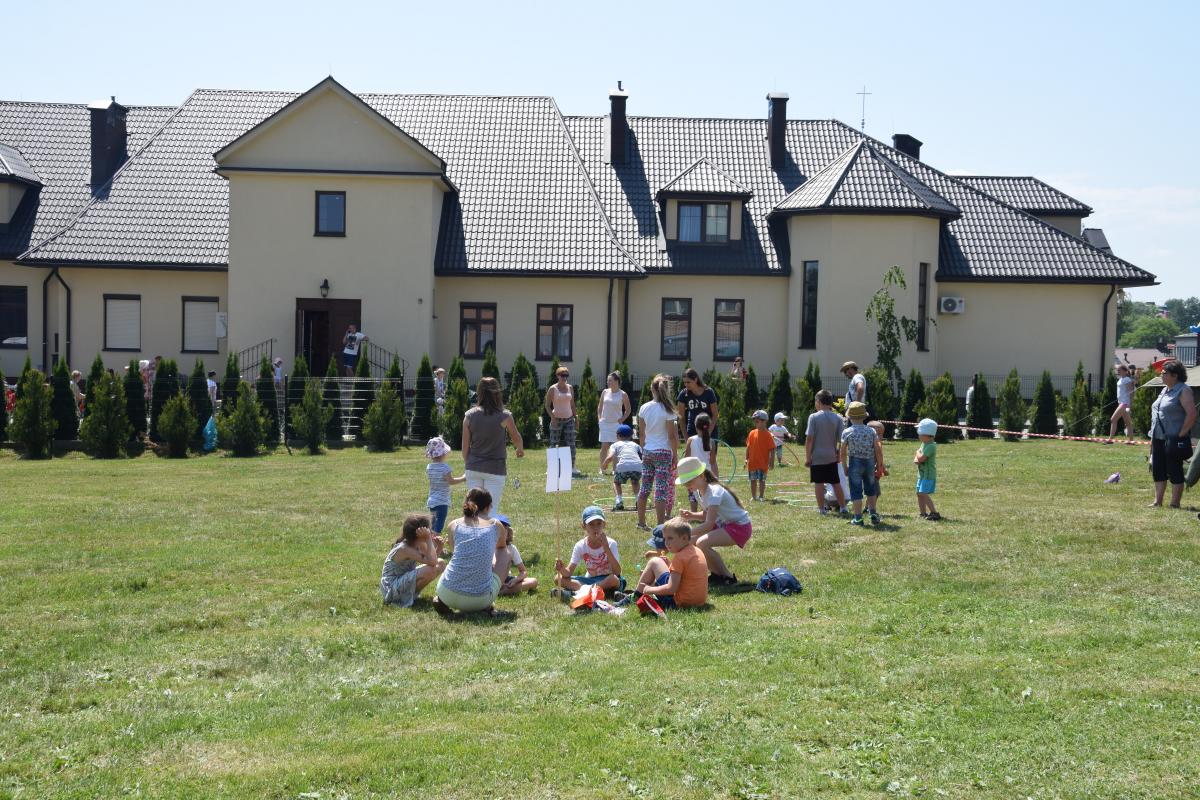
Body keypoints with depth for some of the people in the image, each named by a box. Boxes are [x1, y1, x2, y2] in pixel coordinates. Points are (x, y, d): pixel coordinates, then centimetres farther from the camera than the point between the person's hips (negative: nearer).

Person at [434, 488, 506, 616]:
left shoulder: (454, 525, 7)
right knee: (505, 554, 25)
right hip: (481, 599, -2)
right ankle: (486, 605, 15)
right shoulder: (496, 526, 6)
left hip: (449, 595, 2)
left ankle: (441, 601, 14)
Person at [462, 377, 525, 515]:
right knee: (491, 510, 0)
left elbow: (465, 446, 2)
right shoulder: (504, 416, -9)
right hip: (495, 468, -3)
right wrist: (520, 450, 31)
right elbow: (516, 438, 9)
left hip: (473, 469, 3)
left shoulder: (469, 415, -2)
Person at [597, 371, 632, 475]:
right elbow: (599, 407, 14)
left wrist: (622, 419, -4)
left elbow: (628, 409, 5)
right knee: (604, 446, 0)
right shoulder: (605, 392, 4)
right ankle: (602, 468, 4)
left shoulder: (623, 395, -4)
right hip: (605, 423, 2)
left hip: (616, 424, -2)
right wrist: (599, 418, 5)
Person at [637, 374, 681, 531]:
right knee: (661, 490, -4)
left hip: (647, 452, 5)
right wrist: (675, 456, -1)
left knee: (645, 487, 13)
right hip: (663, 452, -5)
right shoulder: (667, 410, -10)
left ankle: (641, 522, 21)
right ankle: (660, 525, -6)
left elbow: (641, 434, 7)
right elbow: (672, 437, -9)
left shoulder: (644, 408, 2)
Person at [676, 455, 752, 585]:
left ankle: (728, 577, -10)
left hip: (740, 527, -10)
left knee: (702, 543, -28)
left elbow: (709, 524, -33)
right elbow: (707, 515, 13)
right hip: (723, 525, 10)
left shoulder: (714, 492, -27)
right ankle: (717, 573, 12)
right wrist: (692, 515, -7)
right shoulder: (701, 491, 1)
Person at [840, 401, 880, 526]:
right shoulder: (871, 431, -2)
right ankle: (873, 513, 19)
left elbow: (843, 452, -5)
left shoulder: (847, 432, -8)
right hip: (869, 463, 3)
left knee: (856, 491, 3)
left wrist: (845, 467, 6)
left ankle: (858, 517, 3)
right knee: (870, 490, 20)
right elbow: (877, 450, -2)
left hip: (855, 463, -3)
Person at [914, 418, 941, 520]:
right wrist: (916, 459, -8)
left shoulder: (931, 446, -19)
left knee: (924, 493, -16)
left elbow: (921, 458, -26)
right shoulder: (923, 444, 12)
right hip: (922, 473, 10)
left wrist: (918, 453, -5)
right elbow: (917, 458, 16)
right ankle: (923, 514, 18)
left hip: (928, 474, -10)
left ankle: (934, 513, -15)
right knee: (919, 493, 12)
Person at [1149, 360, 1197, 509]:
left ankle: (1175, 503, 3)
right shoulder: (1164, 390, 15)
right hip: (1158, 438, 9)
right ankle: (1158, 501, 17)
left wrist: (1181, 435, -19)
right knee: (1158, 471, 11)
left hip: (1173, 439, -9)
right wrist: (1153, 437, 16)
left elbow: (1191, 414, -19)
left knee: (1175, 472, -2)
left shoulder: (1183, 391, -11)